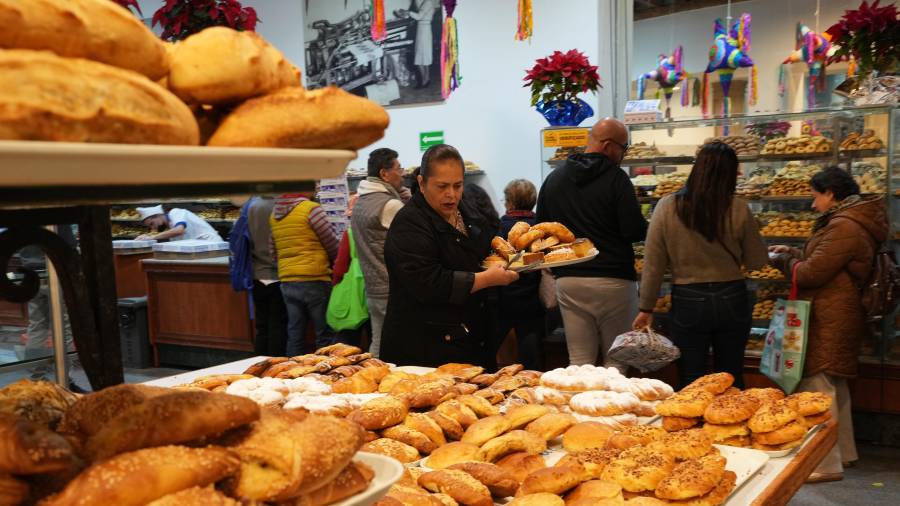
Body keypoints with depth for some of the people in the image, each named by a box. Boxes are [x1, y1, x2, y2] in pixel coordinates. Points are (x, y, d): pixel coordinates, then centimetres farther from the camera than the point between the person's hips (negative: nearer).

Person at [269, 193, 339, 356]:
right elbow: (332, 244, -6)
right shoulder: (311, 209, -11)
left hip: (287, 281, 6)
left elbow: (275, 251, 16)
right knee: (325, 336, 2)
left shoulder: (274, 213, 8)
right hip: (314, 280, -6)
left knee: (294, 336, 12)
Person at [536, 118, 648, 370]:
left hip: (568, 280, 4)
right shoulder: (615, 178, -8)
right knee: (616, 360, 7)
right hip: (613, 279, -4)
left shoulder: (553, 179, 9)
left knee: (579, 361, 8)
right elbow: (634, 231, -12)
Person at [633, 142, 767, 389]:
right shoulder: (738, 209, -9)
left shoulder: (667, 207, -10)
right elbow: (757, 260, 1)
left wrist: (646, 308, 2)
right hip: (732, 301, 2)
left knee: (691, 386, 11)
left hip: (688, 302, -1)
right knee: (731, 383, 19)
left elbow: (653, 264, -7)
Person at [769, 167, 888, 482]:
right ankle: (843, 451, 33)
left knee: (817, 388, -5)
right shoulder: (851, 221, 14)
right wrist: (794, 254, 13)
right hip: (837, 317, 11)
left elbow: (811, 273, -20)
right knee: (835, 387, 20)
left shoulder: (844, 226, -20)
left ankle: (826, 464, 2)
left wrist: (785, 261, -3)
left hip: (829, 322, -11)